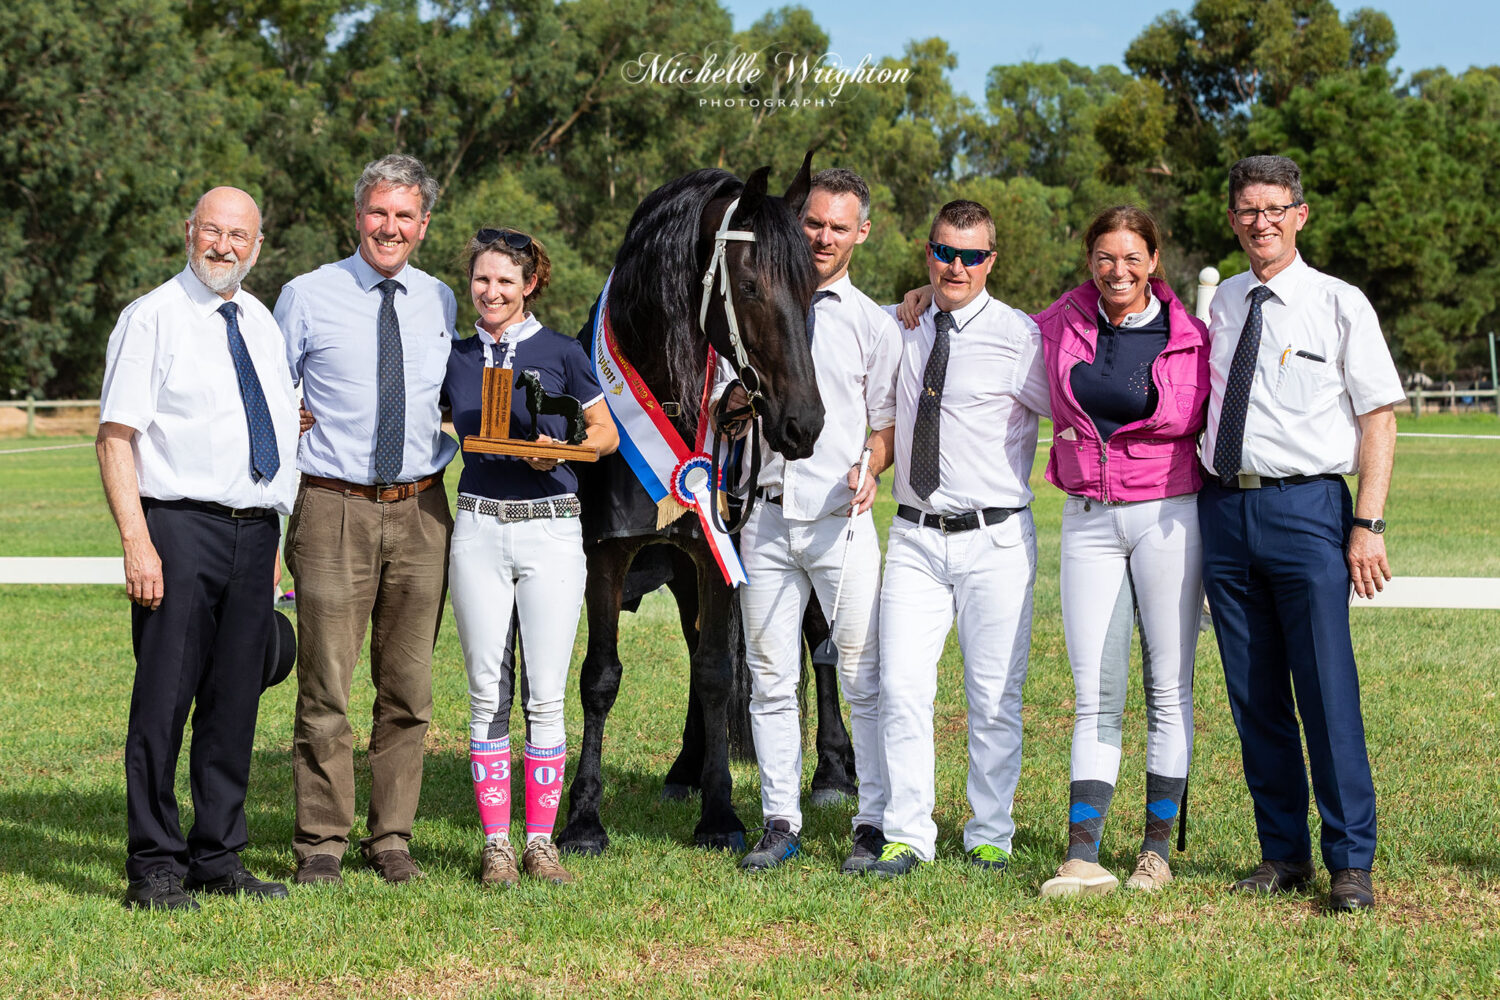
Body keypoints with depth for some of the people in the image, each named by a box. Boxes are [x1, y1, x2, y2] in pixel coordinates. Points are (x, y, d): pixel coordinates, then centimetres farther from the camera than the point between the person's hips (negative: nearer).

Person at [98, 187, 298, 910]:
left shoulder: (262, 324, 16)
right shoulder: (152, 318, -2)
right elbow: (116, 436, -7)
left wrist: (273, 538, 16)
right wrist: (136, 542, -17)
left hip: (255, 535, 6)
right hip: (180, 529, -6)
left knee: (235, 702, 8)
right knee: (163, 700, -6)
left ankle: (219, 858, 16)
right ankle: (154, 869, 1)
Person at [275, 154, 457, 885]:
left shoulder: (440, 303, 11)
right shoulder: (307, 297, 0)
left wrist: (452, 449, 4)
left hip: (421, 512, 3)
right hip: (334, 509, -3)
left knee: (409, 688, 8)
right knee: (325, 688, -4)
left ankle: (392, 839, 17)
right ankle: (321, 844, 5)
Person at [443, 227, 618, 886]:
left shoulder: (560, 354, 2)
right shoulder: (454, 358, 9)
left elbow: (607, 435, 9)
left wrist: (561, 449, -11)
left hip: (551, 528, -2)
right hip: (478, 528, 2)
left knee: (545, 695, -2)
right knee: (487, 695, 2)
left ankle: (541, 842, 6)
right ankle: (496, 845, 8)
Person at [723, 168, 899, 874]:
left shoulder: (874, 325, 6)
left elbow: (889, 424, 6)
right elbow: (723, 412, 17)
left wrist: (871, 470, -14)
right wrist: (741, 398, -5)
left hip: (841, 522, -2)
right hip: (768, 519, 2)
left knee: (864, 681, -4)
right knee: (770, 679, 5)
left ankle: (875, 826, 1)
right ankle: (780, 823, 12)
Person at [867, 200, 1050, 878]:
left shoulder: (1019, 335, -4)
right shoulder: (898, 330, 10)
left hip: (995, 541, -3)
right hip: (914, 540, 3)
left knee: (995, 697, 3)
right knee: (901, 687, -4)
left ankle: (990, 837, 14)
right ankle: (907, 834, 3)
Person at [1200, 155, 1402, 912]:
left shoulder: (1340, 305, 1)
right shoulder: (1222, 303, 13)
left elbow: (1378, 417, -1)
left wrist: (1368, 525, -9)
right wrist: (1211, 499, 11)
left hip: (1306, 508, -4)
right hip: (1225, 509, 4)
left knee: (1328, 695, -7)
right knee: (1254, 699, 7)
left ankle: (1351, 863, 0)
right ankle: (1283, 855, 16)